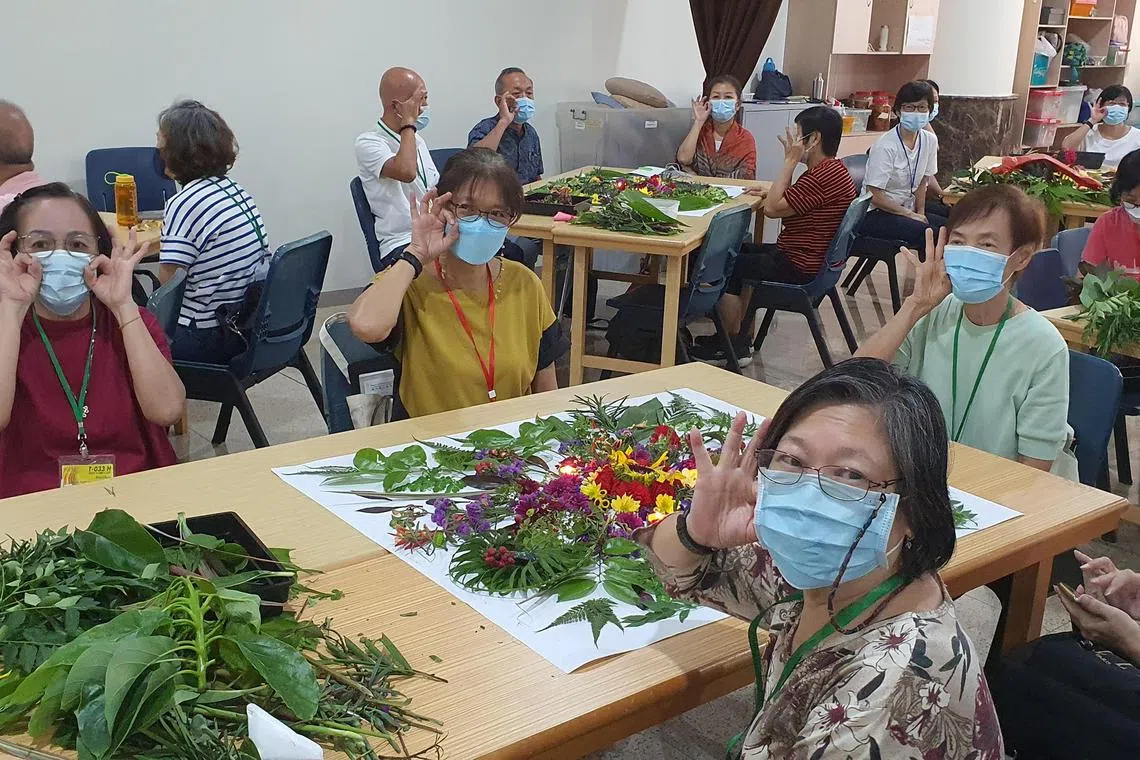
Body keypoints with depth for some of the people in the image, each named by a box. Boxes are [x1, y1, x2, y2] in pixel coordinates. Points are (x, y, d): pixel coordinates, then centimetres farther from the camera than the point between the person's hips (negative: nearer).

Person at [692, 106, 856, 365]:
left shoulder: (824, 176, -24)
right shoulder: (830, 170, 12)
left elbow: (772, 209, -23)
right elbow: (789, 202, 16)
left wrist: (790, 161, -17)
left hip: (798, 268, -11)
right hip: (809, 260, 11)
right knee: (741, 252, 24)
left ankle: (733, 347, 7)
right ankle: (743, 336, 22)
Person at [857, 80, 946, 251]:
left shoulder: (930, 140, 2)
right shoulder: (885, 146, -18)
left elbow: (923, 182, 12)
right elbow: (875, 195, -19)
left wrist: (921, 213, 0)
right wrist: (910, 215, -13)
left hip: (907, 210, 7)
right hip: (874, 214, -7)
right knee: (929, 234, -28)